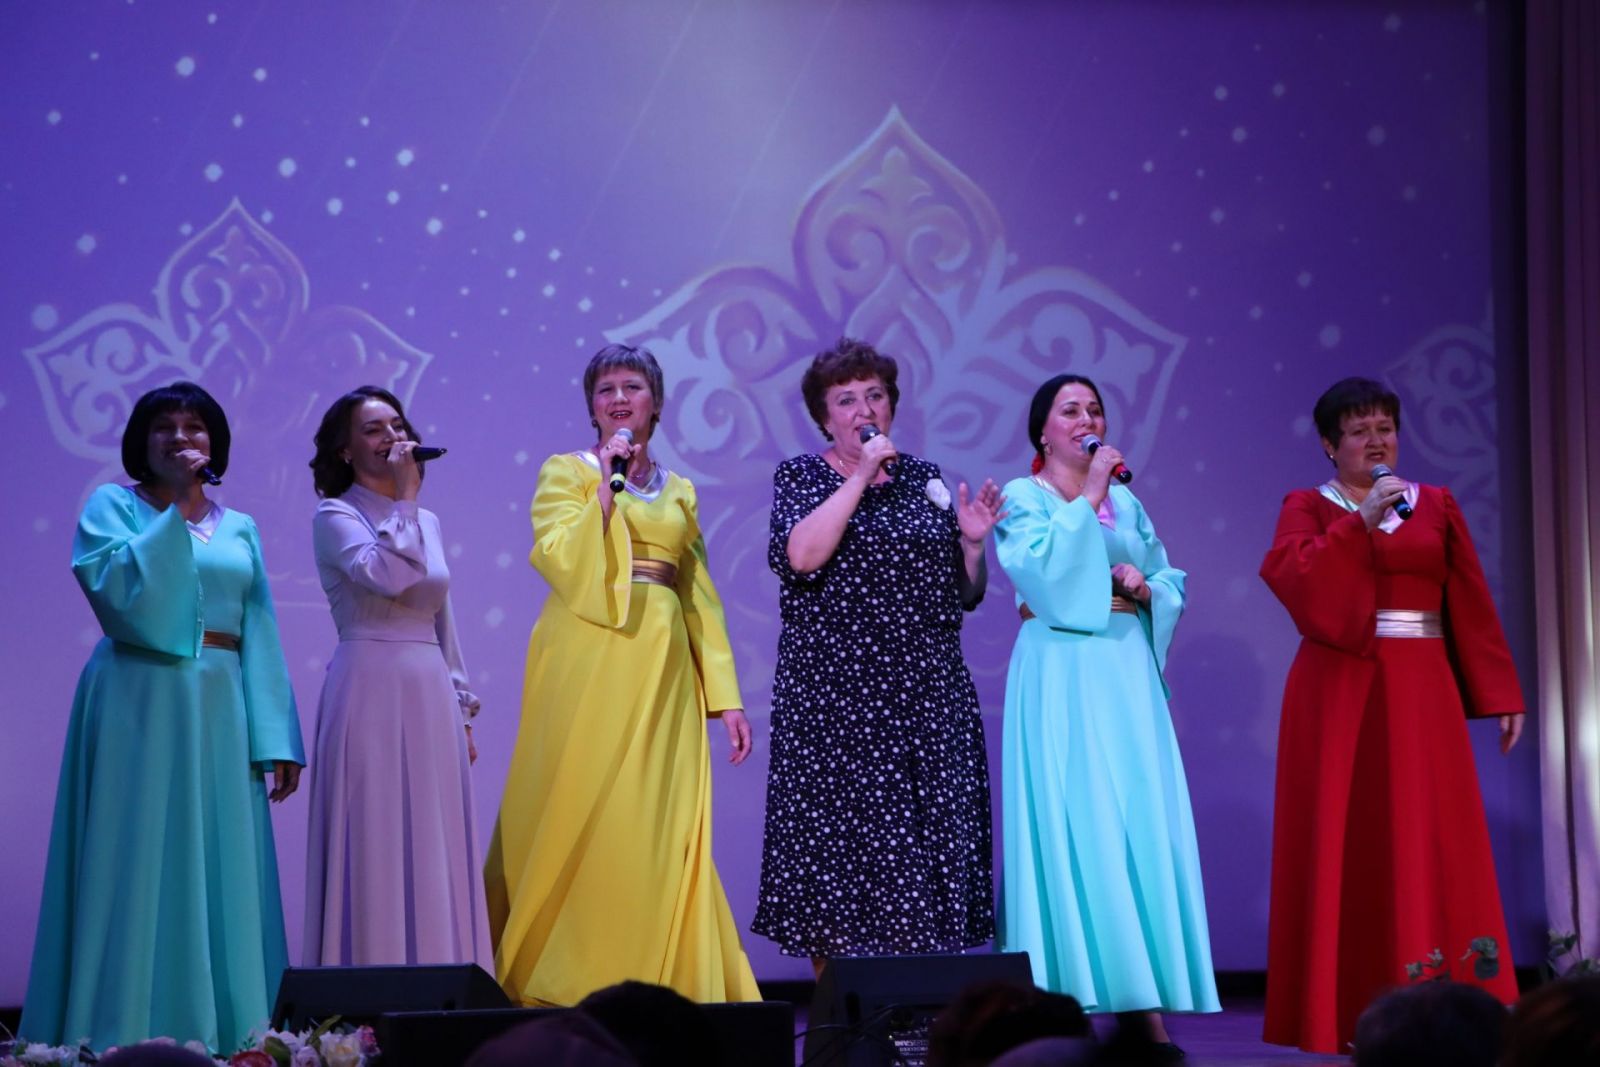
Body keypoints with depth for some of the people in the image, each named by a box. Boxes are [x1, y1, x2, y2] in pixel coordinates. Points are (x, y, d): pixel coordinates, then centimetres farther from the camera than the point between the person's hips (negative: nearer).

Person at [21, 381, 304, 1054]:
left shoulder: (240, 529, 15)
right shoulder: (113, 506, 4)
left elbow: (260, 638, 9)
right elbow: (122, 591, -15)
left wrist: (277, 739, 1)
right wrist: (175, 508, -12)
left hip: (221, 706, 4)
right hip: (140, 702, -4)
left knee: (223, 867, 3)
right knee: (141, 866, -4)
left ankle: (221, 1034, 8)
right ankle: (128, 1036, 0)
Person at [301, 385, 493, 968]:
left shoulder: (426, 522, 16)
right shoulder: (335, 516, -3)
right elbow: (387, 575, -23)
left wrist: (461, 706, 15)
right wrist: (405, 497, -14)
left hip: (430, 694, 6)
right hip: (370, 688, -6)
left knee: (434, 848, 5)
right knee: (375, 843, -6)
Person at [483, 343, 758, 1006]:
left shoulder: (679, 491, 18)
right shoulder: (567, 471, 6)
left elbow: (700, 597, 15)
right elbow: (559, 558, -12)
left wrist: (725, 696, 8)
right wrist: (606, 480, -9)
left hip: (662, 670, 4)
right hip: (591, 662, -4)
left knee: (661, 828, -1)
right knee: (584, 820, -6)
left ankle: (660, 984, 4)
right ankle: (570, 988, 2)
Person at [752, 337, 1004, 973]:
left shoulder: (926, 480, 14)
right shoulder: (801, 477, 5)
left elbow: (965, 594, 16)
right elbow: (801, 555, -16)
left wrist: (971, 541, -3)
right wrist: (860, 477, -14)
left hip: (927, 698, 3)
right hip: (835, 699, -3)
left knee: (928, 835, -1)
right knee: (836, 833, -5)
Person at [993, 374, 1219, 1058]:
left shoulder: (1126, 502, 18)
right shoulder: (1022, 498, 2)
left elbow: (1172, 578, 18)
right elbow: (1042, 567, -14)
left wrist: (1147, 586, -3)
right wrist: (1087, 498, -11)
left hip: (1128, 674, 5)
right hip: (1060, 675, -5)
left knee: (1141, 824, -1)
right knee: (1070, 826, -8)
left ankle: (1141, 1003, 1)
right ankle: (1065, 1003, -6)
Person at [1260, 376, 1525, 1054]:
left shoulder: (1435, 505, 12)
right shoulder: (1308, 507, 5)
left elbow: (1472, 608, 9)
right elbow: (1292, 578, -14)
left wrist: (1500, 695, 4)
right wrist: (1361, 522, -18)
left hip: (1420, 691, 2)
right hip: (1339, 694, -2)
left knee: (1428, 846, -2)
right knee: (1343, 845, -3)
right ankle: (1347, 1013, 0)